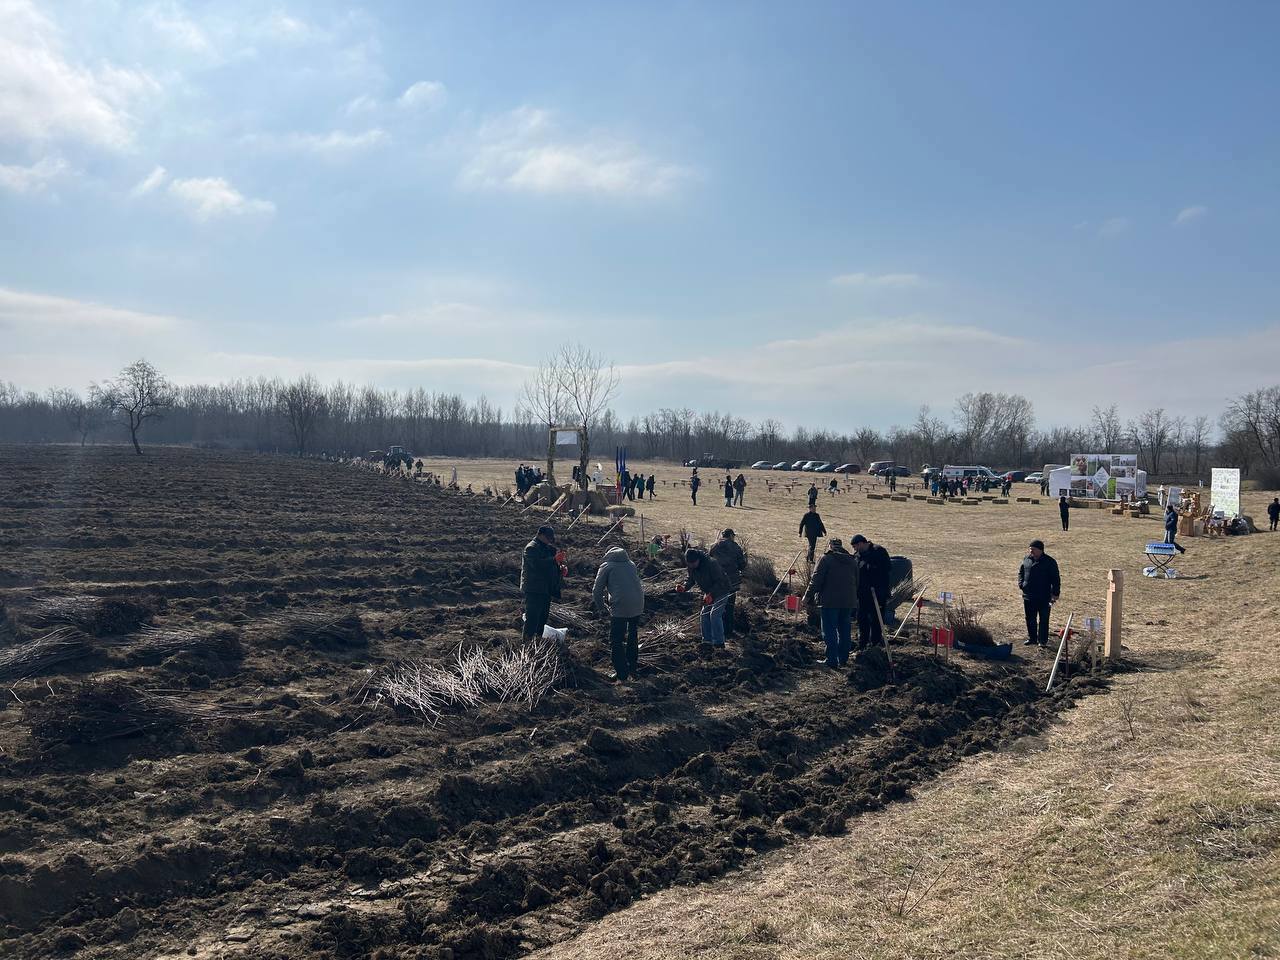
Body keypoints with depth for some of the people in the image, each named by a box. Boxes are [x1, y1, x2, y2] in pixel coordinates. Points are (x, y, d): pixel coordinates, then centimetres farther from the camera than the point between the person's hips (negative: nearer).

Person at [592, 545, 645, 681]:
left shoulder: (606, 566, 8)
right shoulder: (631, 564, 22)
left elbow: (597, 590, 6)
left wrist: (600, 607, 22)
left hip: (620, 606, -5)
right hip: (638, 605, 5)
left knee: (616, 640, 7)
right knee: (633, 637, 23)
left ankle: (621, 673, 8)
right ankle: (632, 669, 33)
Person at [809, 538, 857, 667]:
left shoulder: (826, 559, -6)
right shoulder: (852, 561, 14)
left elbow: (817, 579, -11)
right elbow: (857, 582, 18)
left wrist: (811, 593, -1)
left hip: (830, 601, -6)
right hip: (848, 601, 6)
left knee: (830, 632, -2)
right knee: (845, 631, 13)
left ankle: (832, 660, -4)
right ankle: (843, 659, 18)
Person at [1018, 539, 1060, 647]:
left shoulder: (1050, 562, -7)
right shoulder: (1026, 559, 5)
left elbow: (1055, 579, -5)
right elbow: (1021, 572, 20)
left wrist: (1055, 593, -9)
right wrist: (1021, 584, 5)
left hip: (1044, 597, -4)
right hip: (1028, 596, 5)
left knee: (1043, 619, 3)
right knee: (1030, 619, 13)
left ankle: (1043, 640, 12)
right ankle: (1031, 638, 25)